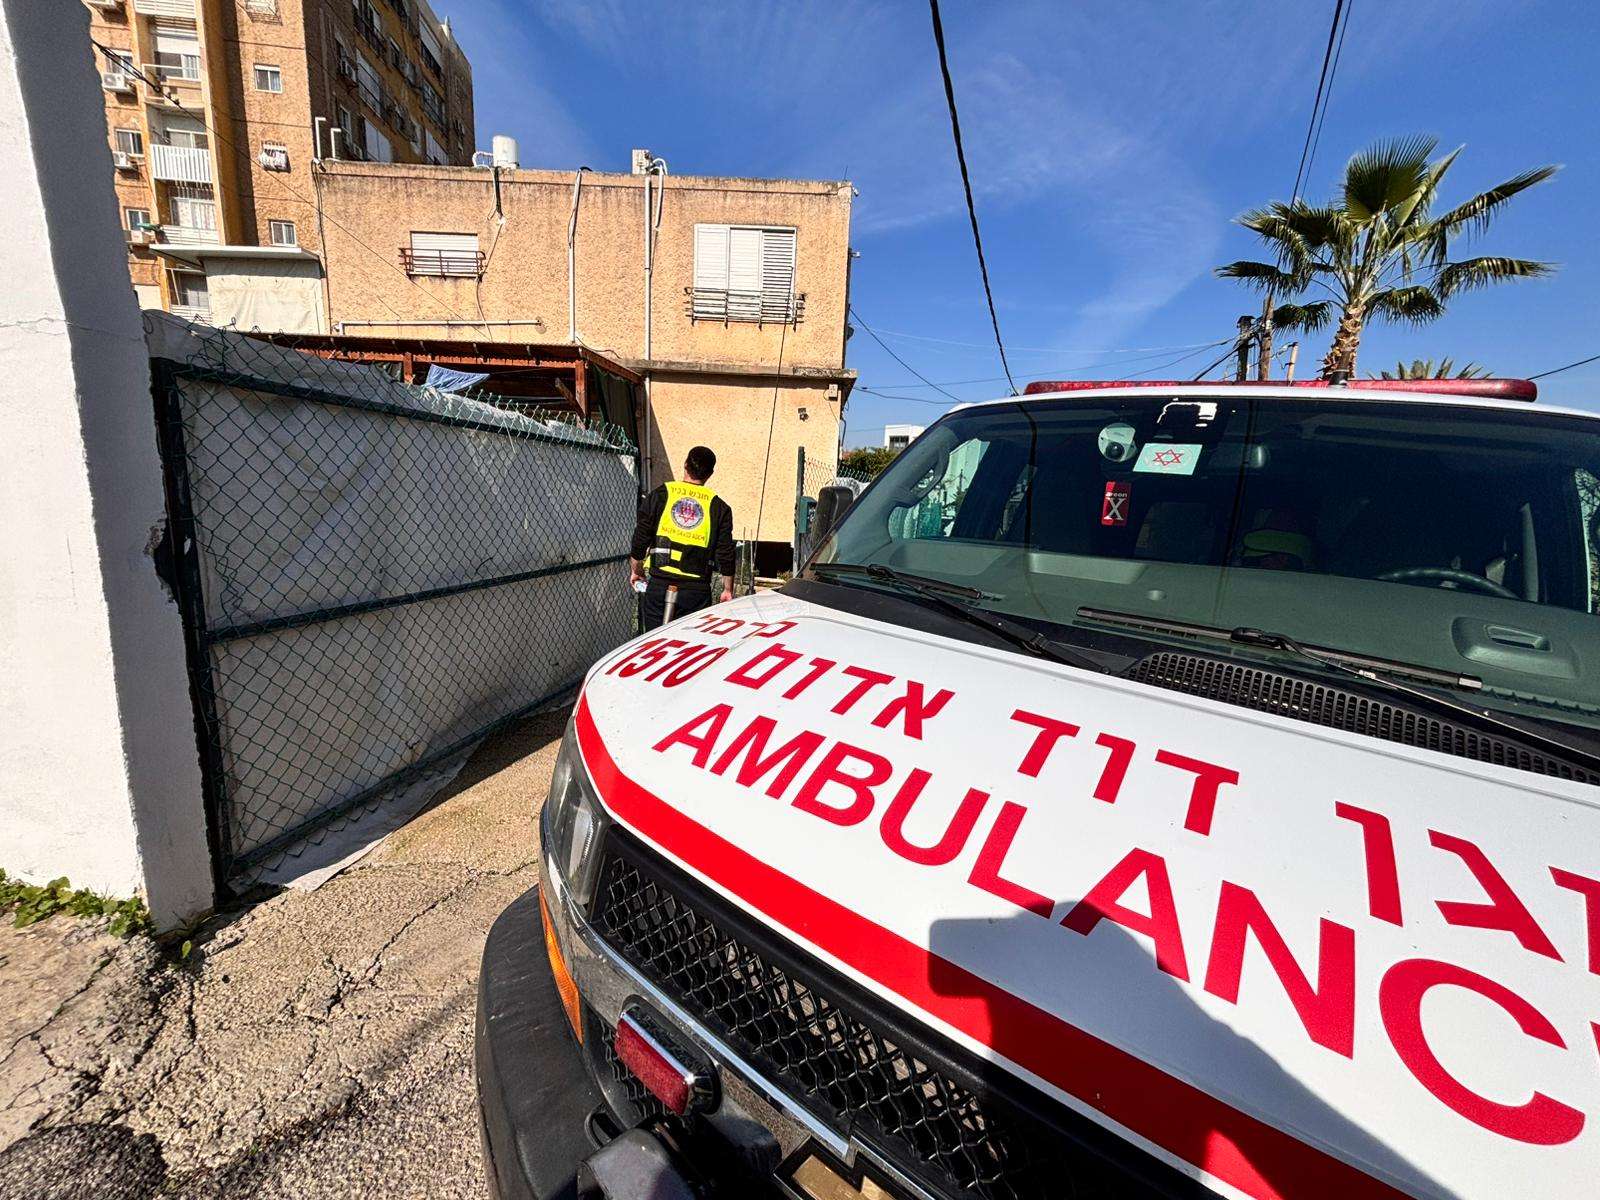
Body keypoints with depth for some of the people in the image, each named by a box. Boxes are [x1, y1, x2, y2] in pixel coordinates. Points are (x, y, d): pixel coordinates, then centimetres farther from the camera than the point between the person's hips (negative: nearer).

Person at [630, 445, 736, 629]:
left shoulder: (659, 495, 2)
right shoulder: (719, 507, 2)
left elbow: (640, 540, 3)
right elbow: (725, 554, 2)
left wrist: (636, 571, 19)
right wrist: (728, 590, 13)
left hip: (658, 585, 0)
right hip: (697, 591, 0)